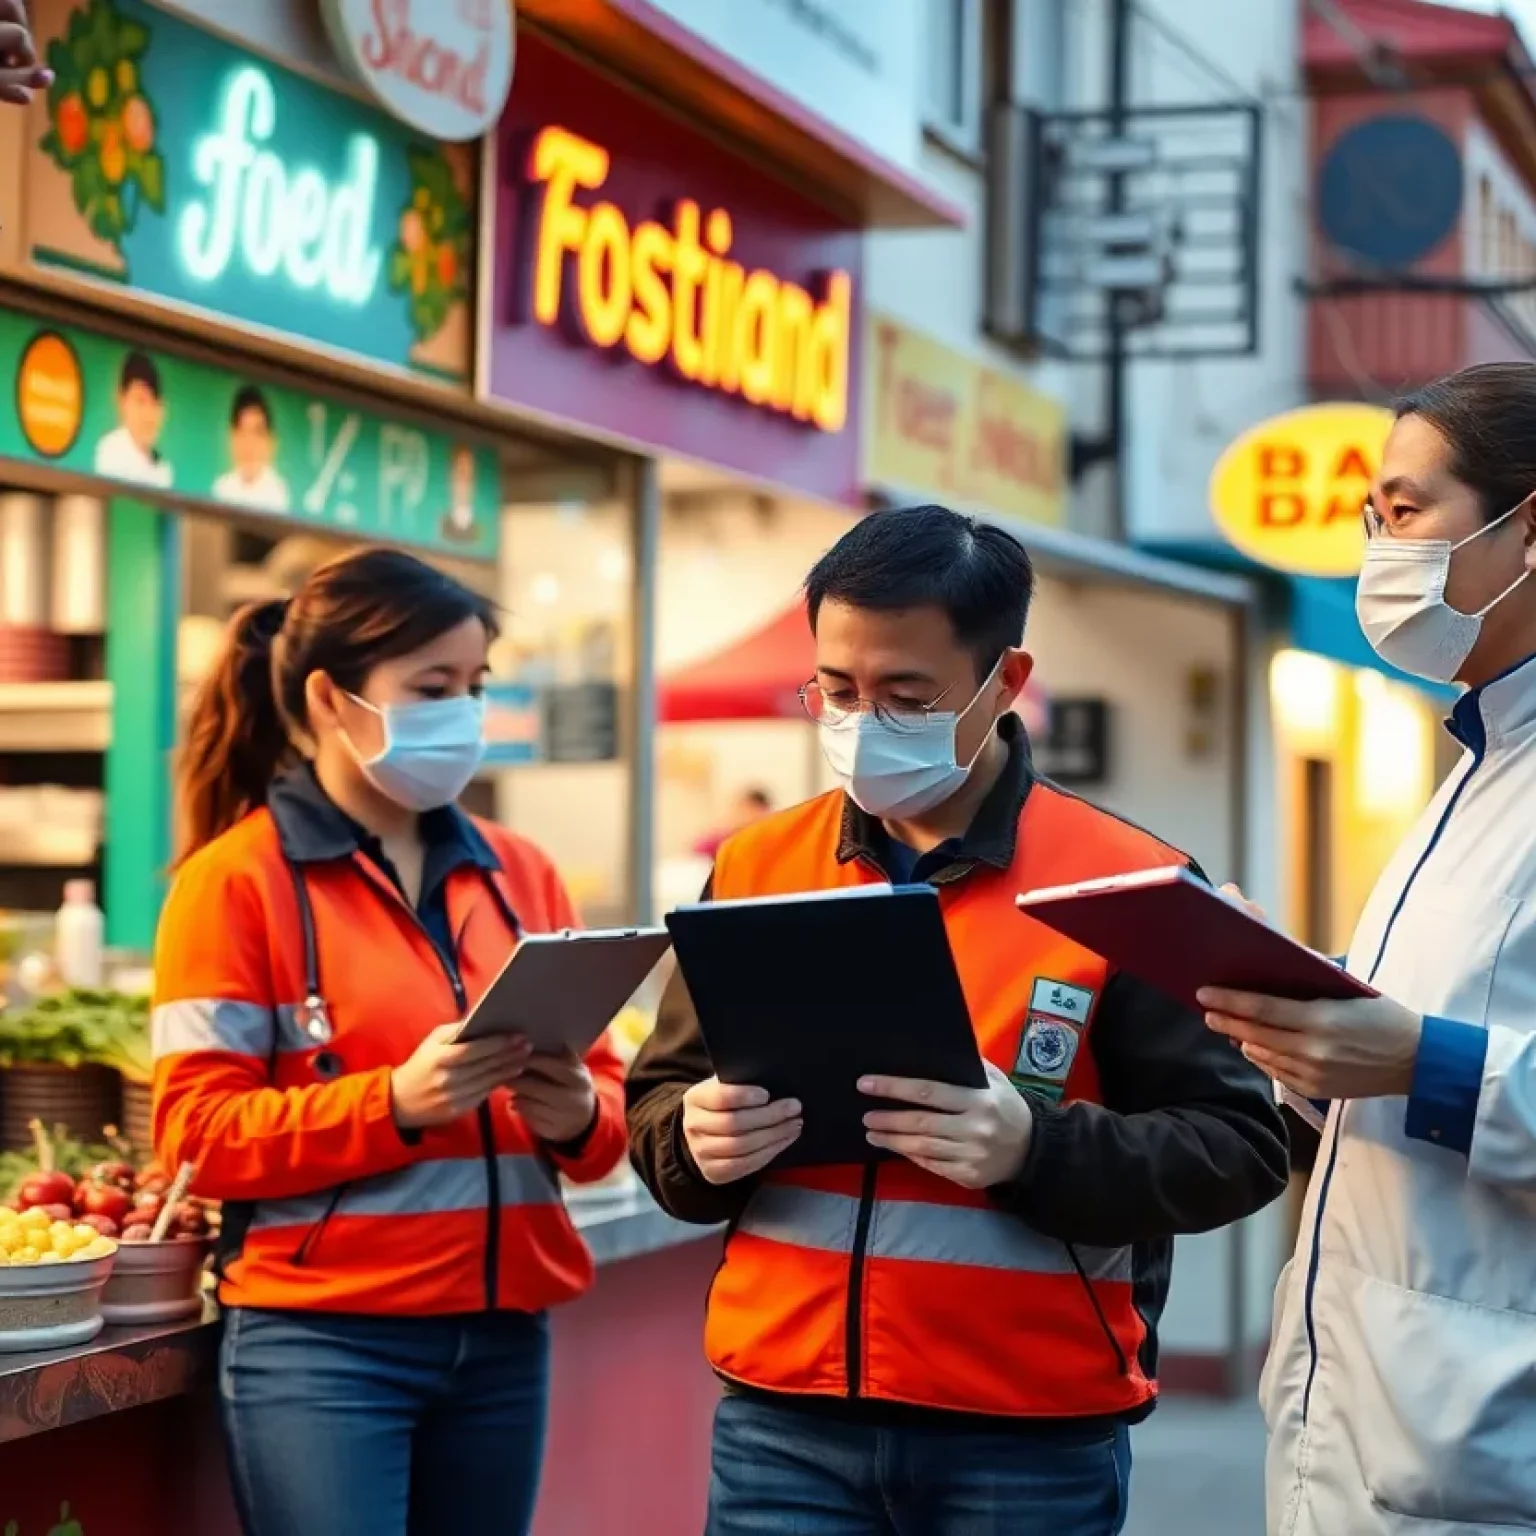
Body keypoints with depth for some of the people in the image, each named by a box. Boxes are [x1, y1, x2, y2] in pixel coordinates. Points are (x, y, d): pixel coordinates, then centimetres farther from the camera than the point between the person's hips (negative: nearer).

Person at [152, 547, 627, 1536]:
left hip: (502, 1338, 5)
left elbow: (608, 1099, 12)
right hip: (322, 1342, -5)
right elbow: (198, 1134, -9)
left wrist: (577, 1117, -11)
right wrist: (394, 1102, -22)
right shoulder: (236, 880, -4)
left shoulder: (520, 874, 11)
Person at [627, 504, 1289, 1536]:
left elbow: (1236, 1146, -5)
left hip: (1031, 1440, -2)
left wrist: (1036, 1147, -21)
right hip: (784, 1423, 3)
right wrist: (699, 1137, -10)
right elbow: (658, 1104, 13)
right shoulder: (756, 869, 6)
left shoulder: (1127, 883, -5)